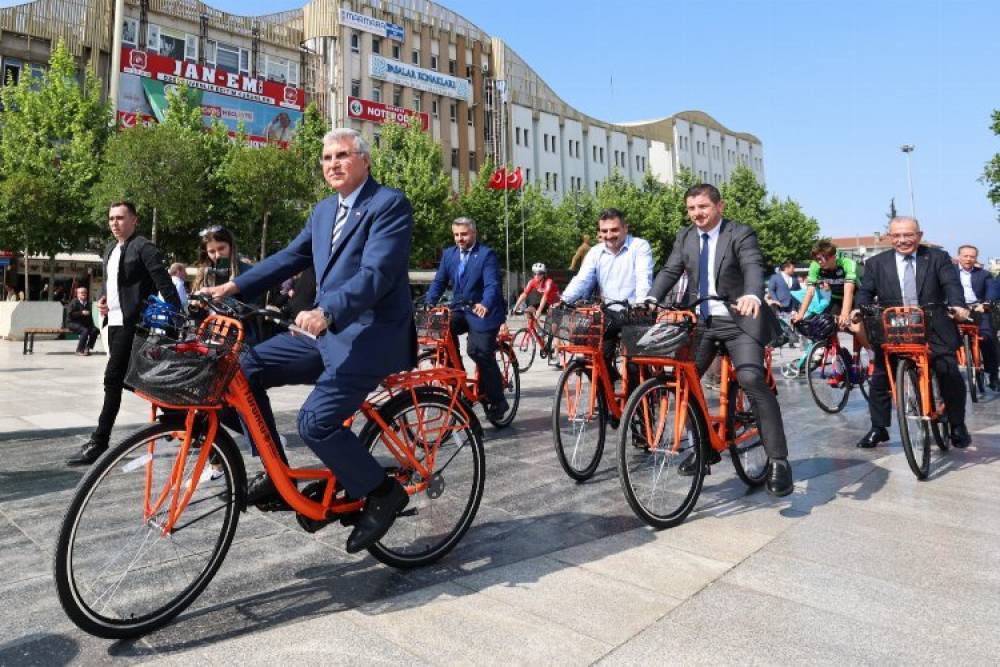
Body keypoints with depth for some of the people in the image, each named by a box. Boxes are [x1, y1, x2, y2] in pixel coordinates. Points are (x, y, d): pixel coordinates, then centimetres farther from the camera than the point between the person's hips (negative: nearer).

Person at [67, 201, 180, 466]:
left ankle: (98, 443, -4)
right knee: (121, 381, 13)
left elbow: (164, 283, -15)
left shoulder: (143, 247, -9)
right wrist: (101, 299, 8)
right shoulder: (111, 250, 18)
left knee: (113, 380, -10)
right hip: (115, 322, 10)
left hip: (132, 323, -10)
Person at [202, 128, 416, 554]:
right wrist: (234, 286, 2)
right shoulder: (323, 211, 16)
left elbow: (376, 274, -23)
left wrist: (326, 311, -36)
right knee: (246, 369, 0)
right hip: (327, 332, 8)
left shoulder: (390, 204, -10)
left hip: (369, 336, -8)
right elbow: (290, 257, 14)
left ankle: (382, 492, 2)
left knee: (316, 422, -20)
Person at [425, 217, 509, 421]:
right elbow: (439, 282, 7)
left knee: (482, 354, -14)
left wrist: (485, 305, -40)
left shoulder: (486, 255, -9)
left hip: (481, 312, -5)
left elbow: (492, 284, -20)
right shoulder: (449, 254, 9)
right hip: (459, 310, 5)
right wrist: (428, 303, -11)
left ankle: (498, 401, 4)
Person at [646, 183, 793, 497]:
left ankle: (779, 461, -13)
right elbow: (670, 271, 1)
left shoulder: (741, 234, -7)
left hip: (737, 319, -5)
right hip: (700, 321, 6)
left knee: (752, 379, -23)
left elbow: (754, 267, -24)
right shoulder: (685, 238, 9)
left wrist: (752, 296, -46)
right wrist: (651, 298, -18)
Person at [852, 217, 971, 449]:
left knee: (950, 374, -6)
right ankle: (878, 428, 13)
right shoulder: (876, 263, 8)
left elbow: (951, 284, -7)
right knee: (880, 378, -1)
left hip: (934, 330, -1)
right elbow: (866, 292, 2)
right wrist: (860, 309, -20)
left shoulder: (938, 257, 6)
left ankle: (958, 426, 16)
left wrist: (958, 305, -27)